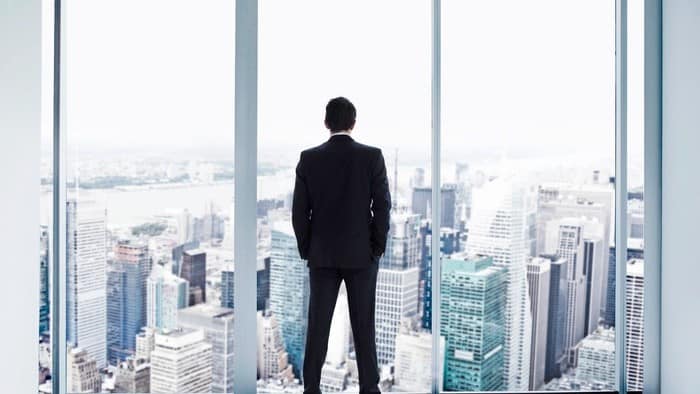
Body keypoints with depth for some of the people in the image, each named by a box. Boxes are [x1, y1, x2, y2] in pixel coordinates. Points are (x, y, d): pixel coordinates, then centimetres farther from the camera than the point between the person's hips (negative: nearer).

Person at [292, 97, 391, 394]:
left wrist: (305, 250, 7)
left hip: (322, 255, 1)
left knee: (317, 324, 8)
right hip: (361, 254, -1)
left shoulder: (309, 158, -3)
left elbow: (299, 210, -3)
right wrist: (378, 248, 2)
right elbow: (382, 206, -8)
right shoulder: (373, 156, -7)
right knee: (363, 325, 7)